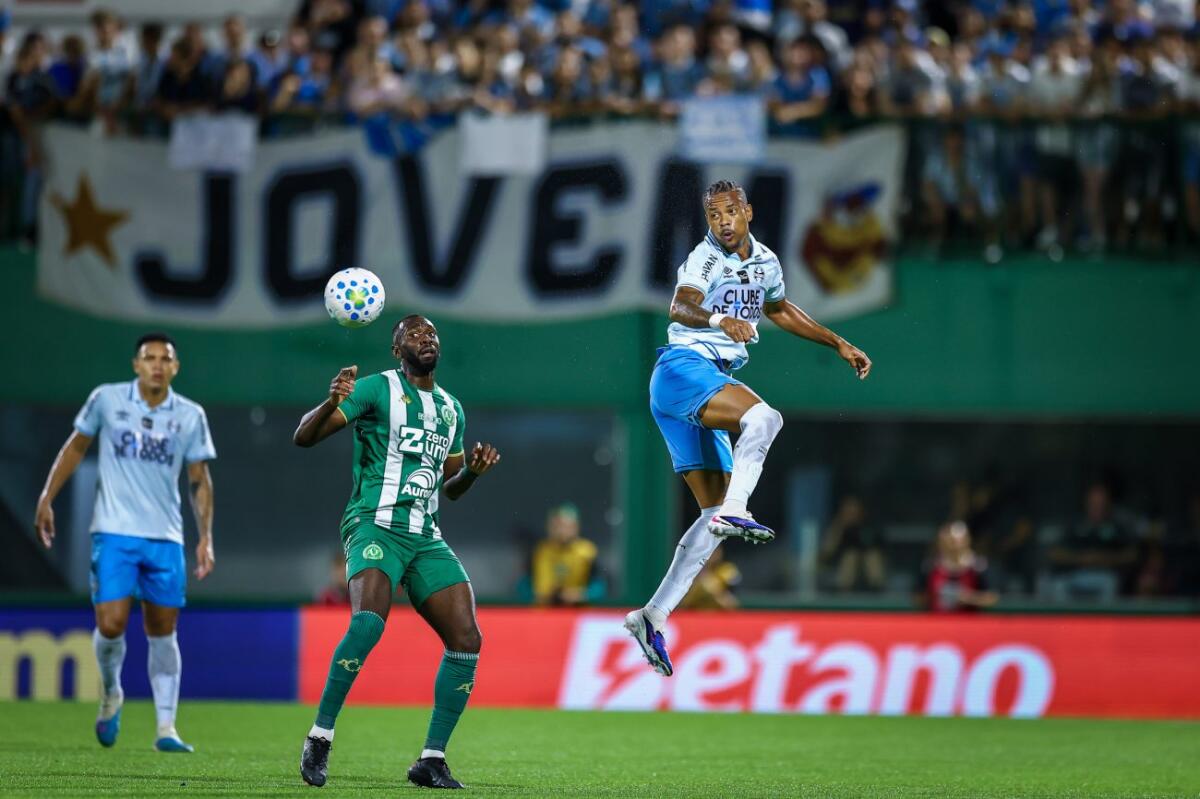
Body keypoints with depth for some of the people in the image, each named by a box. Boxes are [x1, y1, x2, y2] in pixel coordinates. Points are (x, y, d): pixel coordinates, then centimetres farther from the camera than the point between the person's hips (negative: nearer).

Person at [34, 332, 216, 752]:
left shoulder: (190, 416, 4)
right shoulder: (106, 400, 0)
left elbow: (200, 480, 10)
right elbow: (76, 447, 12)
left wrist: (205, 537, 2)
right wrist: (47, 499, 7)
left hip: (166, 540, 2)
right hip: (114, 533, -2)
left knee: (163, 634, 2)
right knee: (111, 626, -11)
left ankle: (166, 727, 5)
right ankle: (111, 694, 19)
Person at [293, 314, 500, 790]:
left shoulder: (451, 409, 19)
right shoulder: (378, 390, -1)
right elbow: (303, 437, -8)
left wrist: (472, 471, 7)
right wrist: (332, 403, -28)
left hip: (426, 537, 6)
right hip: (375, 526, -6)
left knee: (466, 639, -7)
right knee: (368, 621, -31)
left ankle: (432, 760, 2)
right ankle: (319, 739, -19)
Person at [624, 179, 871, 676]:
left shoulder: (765, 262, 13)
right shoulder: (706, 259, -11)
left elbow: (779, 310, 33)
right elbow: (681, 307, -29)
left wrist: (838, 344, 33)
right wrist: (719, 319, -49)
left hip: (712, 385, 8)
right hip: (684, 369, -8)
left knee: (715, 516, 3)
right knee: (763, 418, -34)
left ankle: (653, 617, 3)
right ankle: (734, 511, -35)